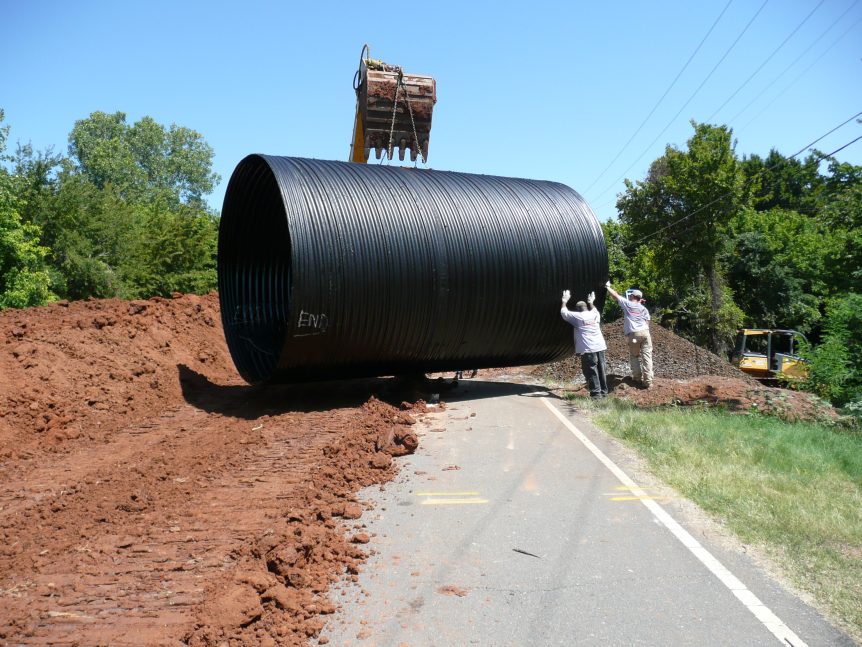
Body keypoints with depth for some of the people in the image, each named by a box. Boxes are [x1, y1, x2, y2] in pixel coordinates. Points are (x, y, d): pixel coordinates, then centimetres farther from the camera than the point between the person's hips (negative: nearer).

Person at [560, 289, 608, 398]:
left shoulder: (577, 316, -3)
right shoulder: (595, 314, 11)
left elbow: (563, 312, 10)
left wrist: (564, 301, 22)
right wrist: (591, 303, 51)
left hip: (587, 349, -6)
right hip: (600, 347, 6)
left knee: (591, 372, -3)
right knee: (601, 370, 13)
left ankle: (596, 393, -4)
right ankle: (603, 391, 21)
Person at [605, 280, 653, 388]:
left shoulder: (627, 304, 5)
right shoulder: (644, 309, 14)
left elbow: (615, 295, 12)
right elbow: (647, 322, 12)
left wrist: (608, 286, 24)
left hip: (633, 334, -2)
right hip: (645, 332, 2)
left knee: (634, 356, 14)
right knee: (647, 356, -1)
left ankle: (637, 377, 16)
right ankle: (648, 381, -4)